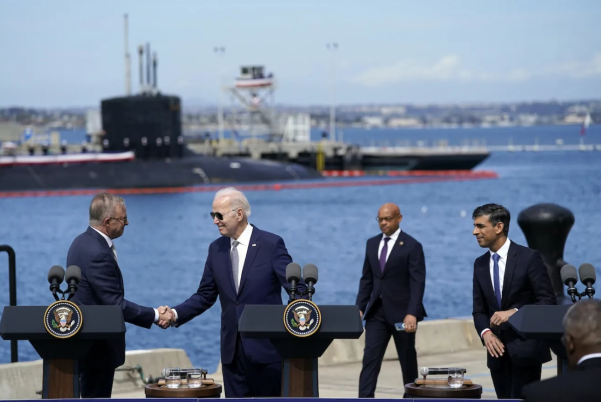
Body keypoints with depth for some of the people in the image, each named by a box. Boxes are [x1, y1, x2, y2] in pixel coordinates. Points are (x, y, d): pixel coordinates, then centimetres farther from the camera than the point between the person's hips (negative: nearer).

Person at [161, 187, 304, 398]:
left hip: (266, 347, -5)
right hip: (232, 349, 5)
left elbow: (297, 290, -7)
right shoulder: (216, 249, 8)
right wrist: (176, 314, -5)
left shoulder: (271, 244, -7)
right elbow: (205, 296, 11)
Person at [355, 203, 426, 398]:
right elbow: (366, 279, 14)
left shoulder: (412, 246, -7)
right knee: (370, 358, -6)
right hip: (377, 311, 4)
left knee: (407, 360, 7)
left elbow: (418, 283, -13)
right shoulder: (372, 244, 11)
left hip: (401, 312, -4)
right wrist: (360, 307, 4)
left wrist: (412, 313, -22)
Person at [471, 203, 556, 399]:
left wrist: (514, 312, -22)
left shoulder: (529, 257, -7)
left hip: (525, 348, -6)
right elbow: (479, 310, 12)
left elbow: (548, 301, -9)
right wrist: (485, 332, -9)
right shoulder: (480, 264, 11)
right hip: (498, 350, 6)